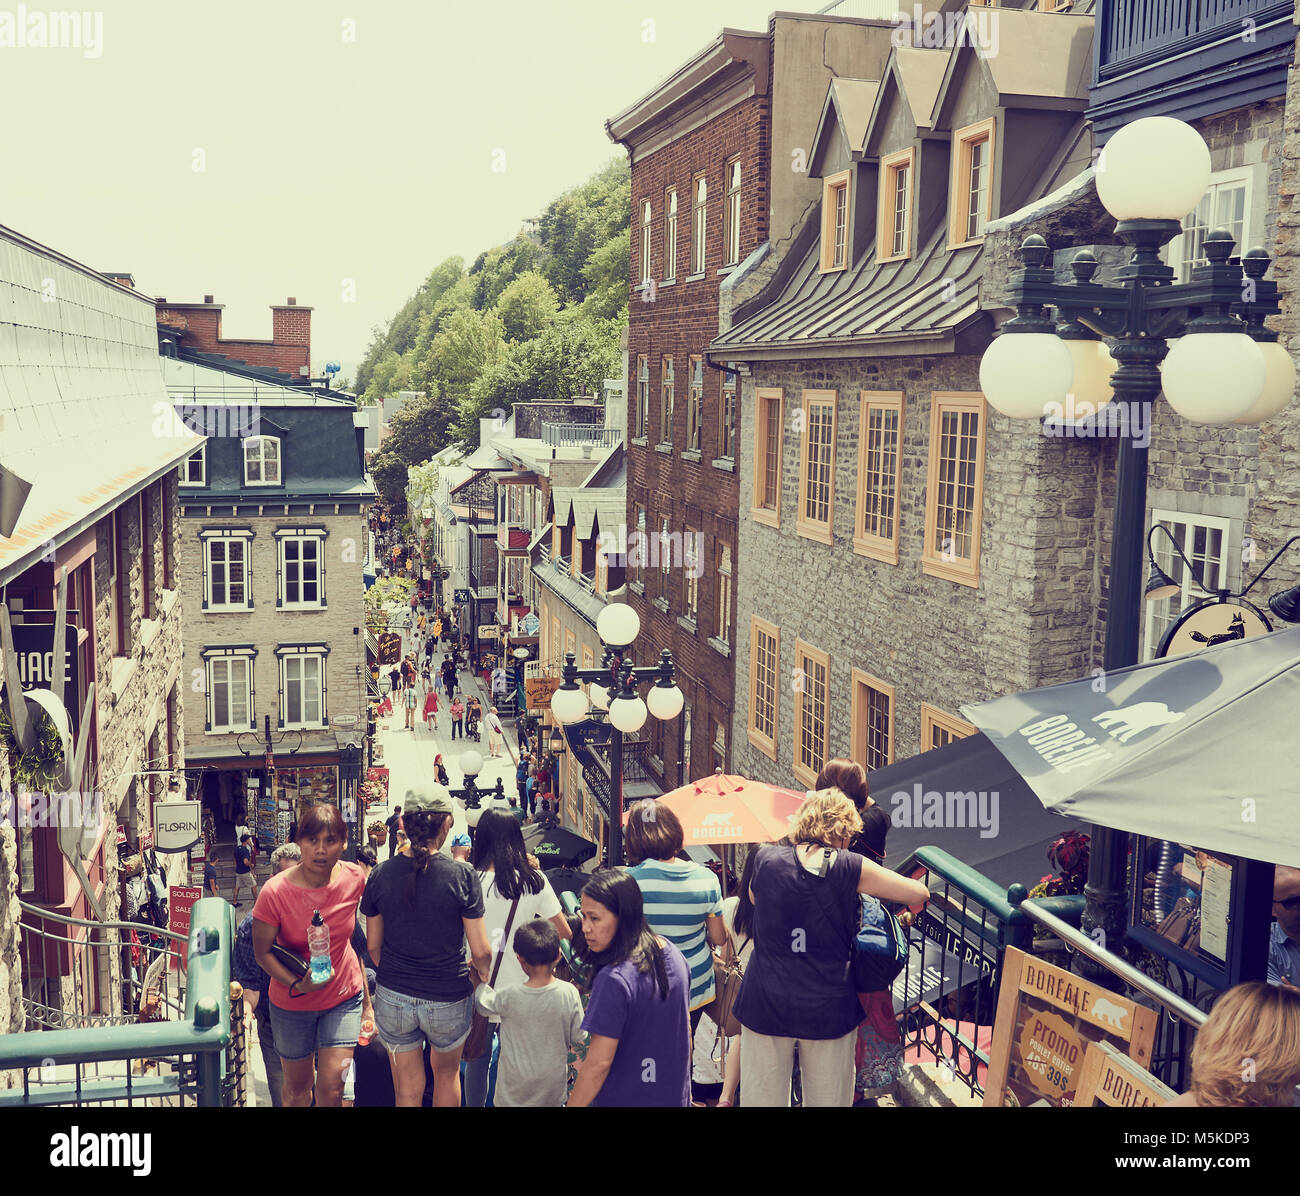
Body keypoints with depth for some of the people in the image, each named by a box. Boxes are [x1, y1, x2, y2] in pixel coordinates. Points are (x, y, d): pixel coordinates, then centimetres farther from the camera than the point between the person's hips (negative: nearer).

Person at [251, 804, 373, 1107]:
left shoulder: (353, 878, -12)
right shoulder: (275, 892, -22)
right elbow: (262, 950, -11)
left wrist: (365, 998, 8)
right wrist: (298, 985, -27)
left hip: (345, 996, 1)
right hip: (292, 1002, -1)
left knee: (331, 1087, -4)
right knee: (297, 1087, 15)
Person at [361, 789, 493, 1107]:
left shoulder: (381, 874, -8)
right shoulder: (462, 876, -16)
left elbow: (373, 945, 2)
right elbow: (481, 951, -14)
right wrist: (481, 970, 9)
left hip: (393, 997, 2)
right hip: (448, 998, -2)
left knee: (408, 1090, 15)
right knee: (448, 1072, 26)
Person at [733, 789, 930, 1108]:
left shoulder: (767, 859, -4)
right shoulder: (850, 868, -8)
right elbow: (920, 894, 0)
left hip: (766, 1003, 1)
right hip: (829, 1008, -1)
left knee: (762, 1096, 13)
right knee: (829, 1098, 15)